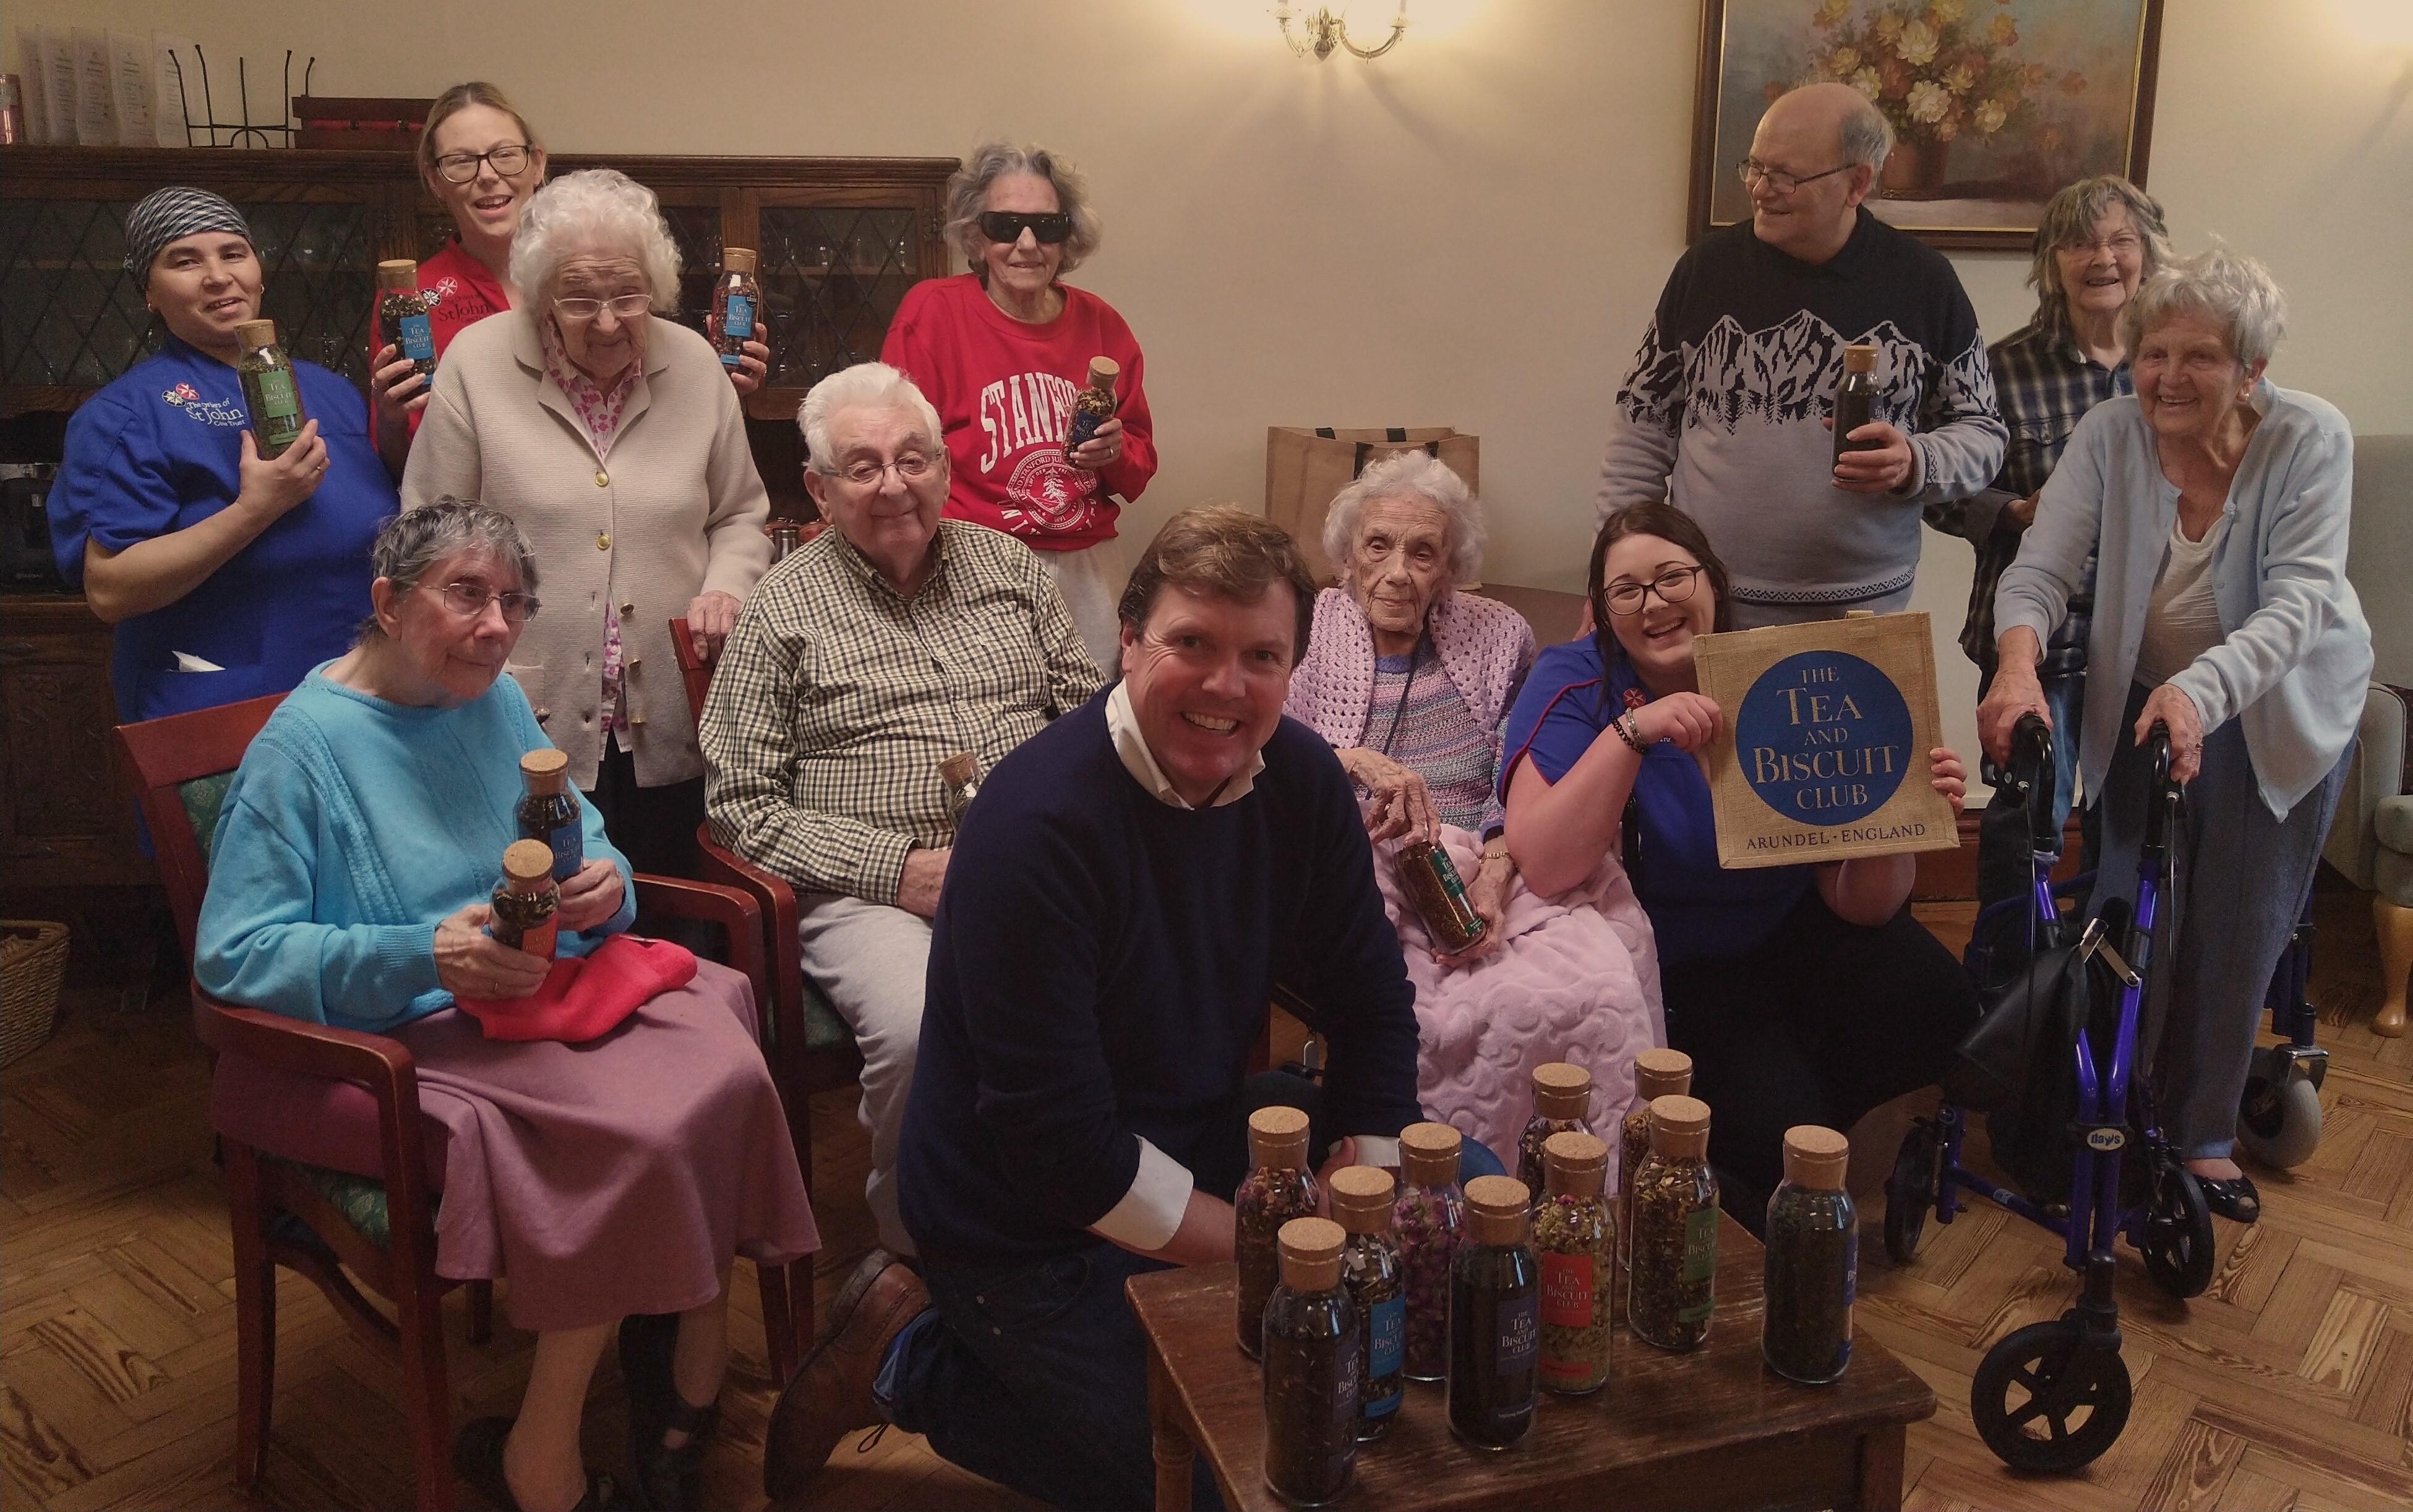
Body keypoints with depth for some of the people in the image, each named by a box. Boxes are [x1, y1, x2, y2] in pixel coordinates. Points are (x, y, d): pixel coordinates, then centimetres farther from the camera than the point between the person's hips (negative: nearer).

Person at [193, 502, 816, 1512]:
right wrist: (424, 958, -23)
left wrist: (605, 884, -7)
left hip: (553, 984, 6)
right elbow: (232, 952, -12)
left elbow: (583, 840, 18)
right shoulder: (301, 745, -7)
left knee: (726, 1068, -23)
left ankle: (695, 1373, -9)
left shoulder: (498, 702, 14)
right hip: (422, 1035, -6)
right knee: (640, 1134, -29)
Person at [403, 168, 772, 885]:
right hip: (529, 732, -2)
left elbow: (741, 516, 15)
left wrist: (725, 589, -4)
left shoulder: (695, 364, 4)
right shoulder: (477, 363, -4)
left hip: (669, 737, 3)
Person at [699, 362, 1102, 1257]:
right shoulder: (785, 610, 5)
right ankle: (919, 1252, -4)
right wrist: (899, 869, -11)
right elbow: (741, 804, 1)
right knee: (921, 1033, -34)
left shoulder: (1010, 568, 17)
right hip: (872, 891, -3)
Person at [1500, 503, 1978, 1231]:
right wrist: (1632, 731, -39)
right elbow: (1541, 867, -32)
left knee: (1935, 1003, -24)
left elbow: (1859, 908, -9)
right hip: (1677, 972, -3)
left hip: (1794, 931, 4)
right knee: (1777, 1132, -27)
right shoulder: (1575, 682, -15)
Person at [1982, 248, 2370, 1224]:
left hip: (2278, 713, -1)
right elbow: (2042, 568, -23)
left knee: (2238, 934, 5)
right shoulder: (2112, 434, -15)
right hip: (2141, 701, 1)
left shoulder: (2310, 440, -19)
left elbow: (2300, 601, -29)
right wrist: (2019, 662, -45)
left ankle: (2204, 1136, 24)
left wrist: (2201, 690, -47)